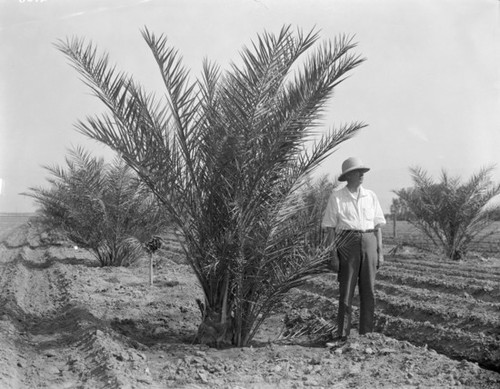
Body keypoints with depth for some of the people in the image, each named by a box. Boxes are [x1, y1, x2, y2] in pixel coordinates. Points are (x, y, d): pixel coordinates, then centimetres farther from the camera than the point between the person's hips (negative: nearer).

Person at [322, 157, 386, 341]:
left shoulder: (370, 196, 11)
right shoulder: (336, 197, 1)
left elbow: (377, 226, 12)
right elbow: (330, 228, -1)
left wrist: (380, 252, 5)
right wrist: (333, 254, -8)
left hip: (369, 243, 3)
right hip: (347, 244, -3)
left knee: (369, 291, 4)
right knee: (346, 291, -1)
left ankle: (367, 333, 14)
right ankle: (342, 334, 6)